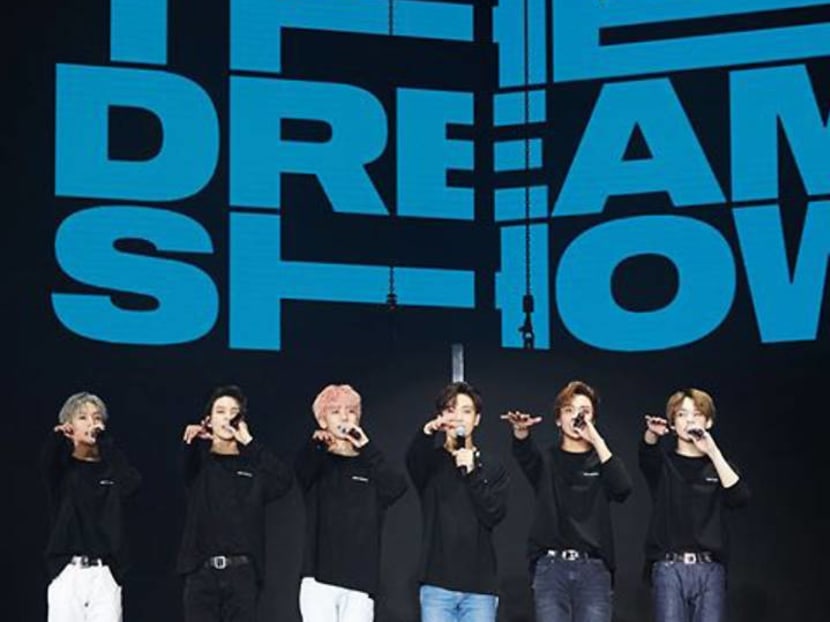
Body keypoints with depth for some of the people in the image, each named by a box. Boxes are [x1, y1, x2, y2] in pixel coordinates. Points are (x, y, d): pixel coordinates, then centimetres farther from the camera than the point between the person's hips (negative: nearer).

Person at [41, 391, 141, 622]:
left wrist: (104, 439, -22)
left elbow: (132, 482, -12)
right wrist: (58, 436, -39)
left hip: (105, 574, 1)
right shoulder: (62, 468, 8)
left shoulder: (111, 469, 11)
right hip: (67, 573, -1)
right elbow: (48, 459, -17)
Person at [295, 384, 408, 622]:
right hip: (319, 578, -1)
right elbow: (301, 469, -15)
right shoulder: (317, 463, 10)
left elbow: (397, 487, -6)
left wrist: (367, 448, -12)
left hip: (360, 581, 1)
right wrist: (316, 444, -36)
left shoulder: (369, 465, 14)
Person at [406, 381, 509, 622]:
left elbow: (494, 514, -2)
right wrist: (427, 433, -39)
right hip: (437, 584, -1)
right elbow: (413, 460, -19)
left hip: (479, 586, 1)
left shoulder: (491, 466, 11)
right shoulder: (431, 461, 6)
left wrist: (472, 472, -11)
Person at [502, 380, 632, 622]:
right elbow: (524, 453, -11)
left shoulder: (602, 462, 13)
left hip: (593, 568, 0)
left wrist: (596, 440, -12)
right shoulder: (546, 461, 13)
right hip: (551, 567, 0)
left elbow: (622, 489, -9)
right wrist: (521, 430, -35)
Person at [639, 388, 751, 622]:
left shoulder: (718, 466, 14)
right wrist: (652, 433, -37)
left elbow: (740, 497, -6)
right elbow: (647, 452, -14)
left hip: (709, 569, 1)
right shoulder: (663, 464, 11)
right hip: (669, 568, -1)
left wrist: (713, 452, -14)